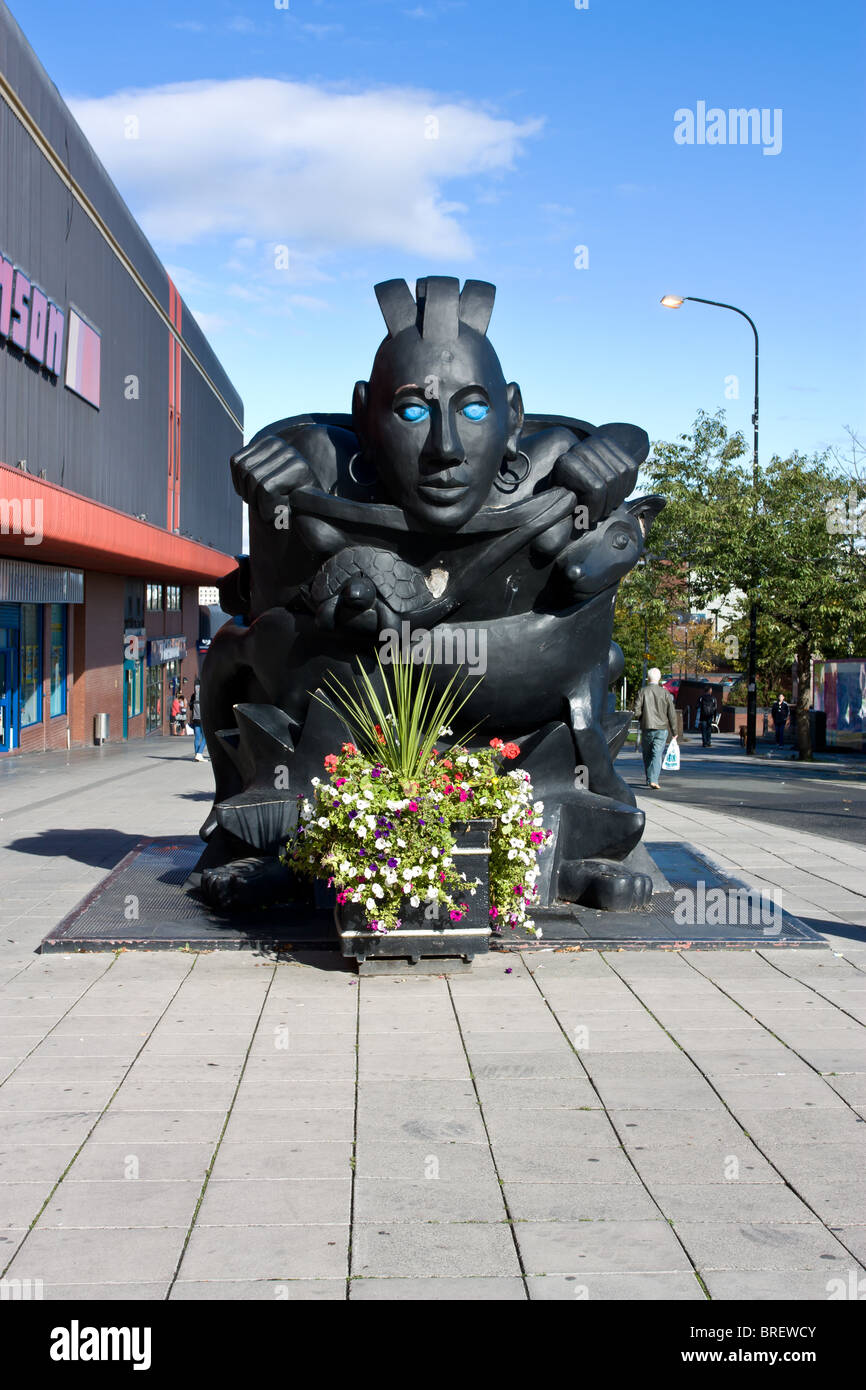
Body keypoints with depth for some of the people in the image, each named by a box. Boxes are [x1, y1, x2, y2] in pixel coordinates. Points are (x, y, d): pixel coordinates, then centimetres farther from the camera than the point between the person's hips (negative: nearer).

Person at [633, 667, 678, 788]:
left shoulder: (642, 692, -3)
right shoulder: (665, 693, 0)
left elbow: (637, 712, -8)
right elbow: (672, 714, 1)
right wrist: (674, 731, 8)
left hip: (647, 728, 0)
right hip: (662, 728, 0)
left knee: (647, 755, 14)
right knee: (657, 755, -3)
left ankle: (649, 779, 20)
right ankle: (654, 780, -17)